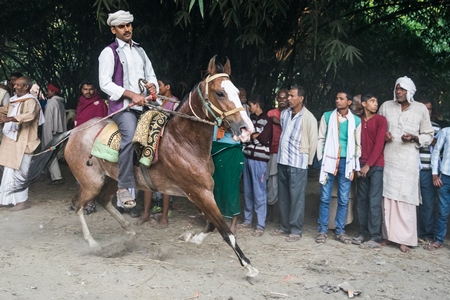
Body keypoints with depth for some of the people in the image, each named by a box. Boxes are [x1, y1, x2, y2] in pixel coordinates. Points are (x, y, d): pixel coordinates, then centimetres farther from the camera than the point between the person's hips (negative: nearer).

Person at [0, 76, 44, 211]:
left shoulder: (31, 101, -12)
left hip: (22, 143, -8)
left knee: (16, 172, -7)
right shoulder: (14, 100, 14)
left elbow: (30, 115, -31)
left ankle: (22, 201, 3)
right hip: (11, 141, 8)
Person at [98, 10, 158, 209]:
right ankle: (124, 188, -24)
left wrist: (153, 85, -1)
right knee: (130, 136, -29)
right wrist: (131, 94, -19)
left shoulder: (139, 50, 19)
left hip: (144, 104, 7)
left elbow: (151, 75, 24)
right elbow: (105, 83, -9)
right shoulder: (109, 52, 0)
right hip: (123, 105, -7)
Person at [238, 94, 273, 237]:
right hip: (248, 158, 7)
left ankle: (260, 225, 0)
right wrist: (255, 135, -3)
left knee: (259, 193, -5)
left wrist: (251, 134, -3)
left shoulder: (267, 120, -5)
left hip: (259, 160, -7)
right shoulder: (252, 120, 16)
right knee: (248, 192, 12)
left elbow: (264, 140, -14)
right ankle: (247, 220, 22)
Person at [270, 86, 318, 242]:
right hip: (282, 160, 6)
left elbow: (313, 141, -5)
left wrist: (308, 161, 0)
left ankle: (296, 230, 8)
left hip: (298, 162, -6)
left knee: (296, 197, -1)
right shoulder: (284, 113, 8)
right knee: (283, 196, 13)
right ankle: (284, 226, 24)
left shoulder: (308, 117, -9)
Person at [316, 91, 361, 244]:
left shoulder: (356, 120, 4)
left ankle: (340, 231, 14)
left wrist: (355, 165, 5)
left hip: (346, 162, 1)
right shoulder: (327, 116, 3)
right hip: (329, 160, -1)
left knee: (344, 199, 4)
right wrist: (321, 159, 0)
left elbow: (358, 144, 9)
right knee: (325, 197, 1)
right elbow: (321, 139, 6)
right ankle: (322, 230, 9)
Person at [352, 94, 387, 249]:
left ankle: (375, 238, -4)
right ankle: (363, 232, 15)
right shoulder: (358, 121, 12)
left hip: (376, 166, -5)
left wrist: (368, 165, -10)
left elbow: (379, 144, -8)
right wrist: (358, 165, 3)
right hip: (362, 166, 5)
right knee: (362, 200, 7)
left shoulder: (381, 120, -2)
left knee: (374, 202, -6)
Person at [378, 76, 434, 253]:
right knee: (388, 197, 4)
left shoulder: (421, 109, 2)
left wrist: (414, 138, -13)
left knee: (405, 199, -4)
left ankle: (404, 238, 3)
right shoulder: (386, 106, 7)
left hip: (408, 160, -2)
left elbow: (428, 135, 6)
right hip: (388, 158, 2)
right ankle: (388, 234, 14)